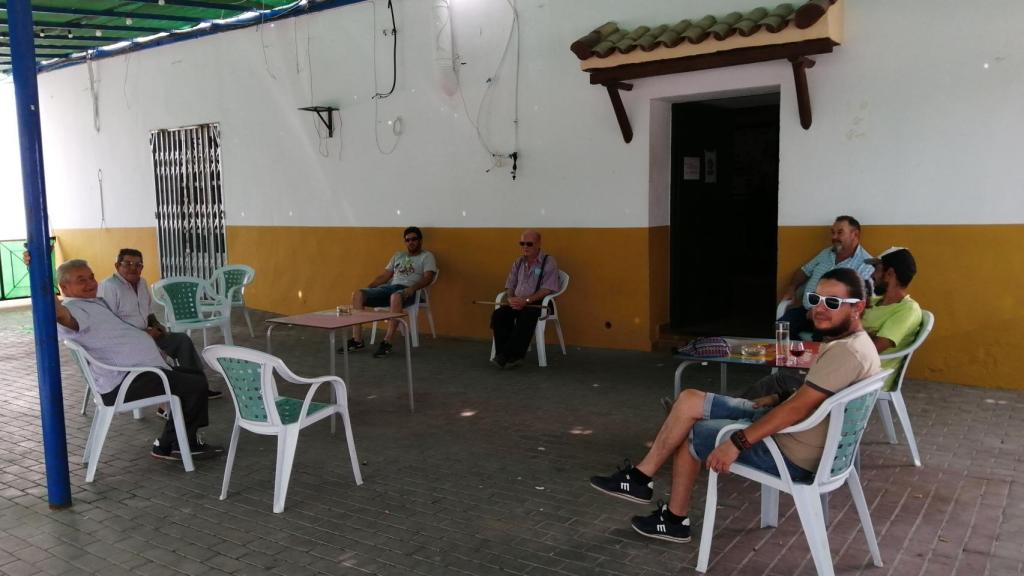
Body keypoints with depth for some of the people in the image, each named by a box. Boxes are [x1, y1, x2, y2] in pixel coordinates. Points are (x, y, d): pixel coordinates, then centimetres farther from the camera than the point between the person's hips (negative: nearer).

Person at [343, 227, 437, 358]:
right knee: (358, 294, -16)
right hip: (388, 287, 6)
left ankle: (387, 342, -40)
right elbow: (385, 275, 24)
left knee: (396, 296, -43)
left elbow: (428, 278, -6)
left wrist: (412, 288, -25)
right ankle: (357, 340, -19)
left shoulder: (426, 256, 10)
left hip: (407, 291, -6)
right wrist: (368, 288, 8)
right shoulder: (398, 255, 28)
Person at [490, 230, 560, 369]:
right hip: (517, 303, 5)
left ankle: (508, 355, -29)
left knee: (525, 317, -36)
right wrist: (510, 298, -9)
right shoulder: (518, 262, 16)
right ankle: (503, 355, -22)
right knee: (498, 315, -23)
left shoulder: (549, 262, -3)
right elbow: (510, 286, 16)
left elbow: (547, 289, -13)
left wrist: (526, 301, -23)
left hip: (538, 303, -5)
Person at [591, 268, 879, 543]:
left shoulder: (848, 352, -24)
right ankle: (641, 477, 11)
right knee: (689, 400, 5)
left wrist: (738, 442, -26)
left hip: (791, 453, -9)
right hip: (788, 432, 9)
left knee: (688, 435, 4)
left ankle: (675, 519, 23)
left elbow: (798, 408, -28)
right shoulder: (848, 342, 8)